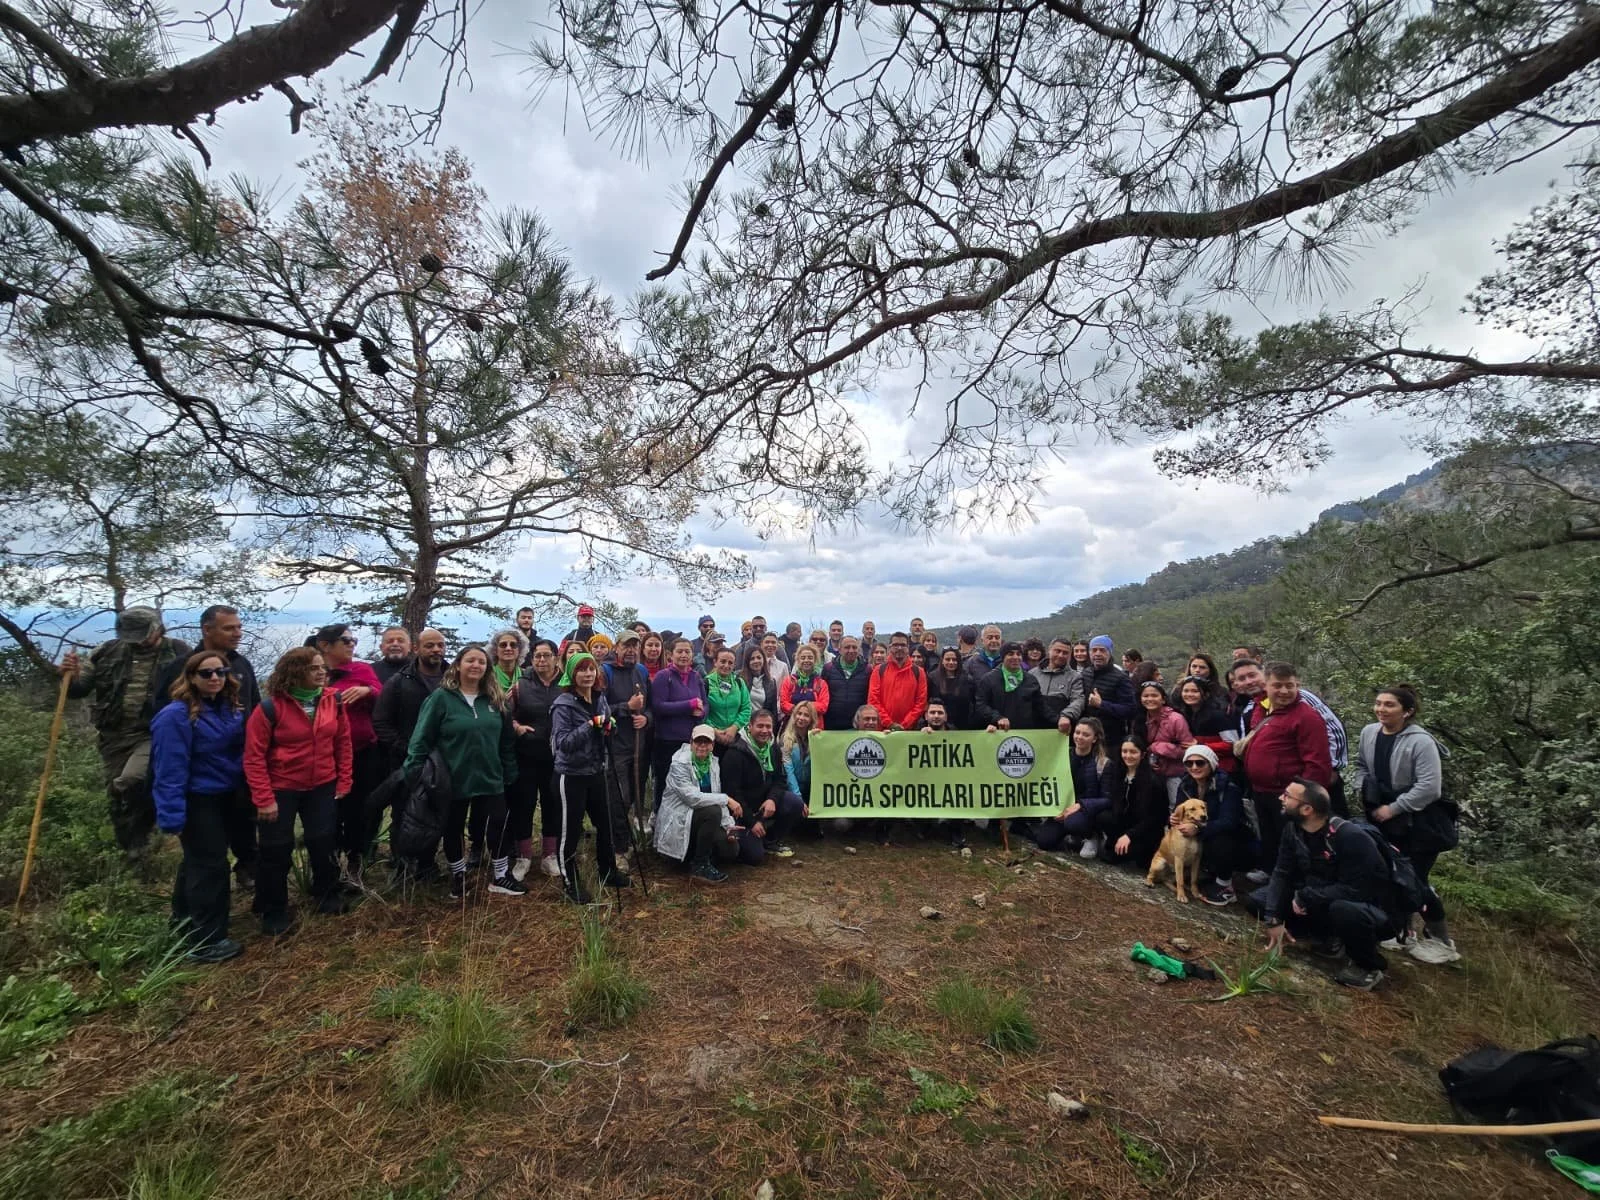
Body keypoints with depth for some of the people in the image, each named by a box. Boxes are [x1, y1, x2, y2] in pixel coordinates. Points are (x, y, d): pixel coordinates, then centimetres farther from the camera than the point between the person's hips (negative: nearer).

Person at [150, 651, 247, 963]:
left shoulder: (231, 708, 2)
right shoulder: (176, 716, -21)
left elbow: (241, 750, 10)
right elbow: (170, 769, -23)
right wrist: (172, 815, -24)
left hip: (225, 797, 8)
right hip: (197, 801, -8)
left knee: (198, 860, 23)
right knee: (209, 865, -2)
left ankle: (184, 919, 43)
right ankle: (206, 942, 11)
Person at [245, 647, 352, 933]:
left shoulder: (333, 700, -7)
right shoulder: (270, 706, -17)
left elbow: (343, 742, 2)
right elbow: (254, 756, -14)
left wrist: (344, 780, 1)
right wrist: (263, 798, -16)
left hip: (323, 786, 3)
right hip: (281, 789, -3)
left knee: (323, 842, 13)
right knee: (276, 850, 9)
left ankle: (326, 894, 35)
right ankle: (274, 911, 28)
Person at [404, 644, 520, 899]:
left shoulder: (495, 699, 3)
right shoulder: (441, 697, -9)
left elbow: (507, 741, 8)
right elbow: (421, 738, -10)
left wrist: (510, 773, 8)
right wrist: (415, 773, -16)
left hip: (490, 779, 3)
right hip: (453, 780, -2)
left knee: (499, 826, 4)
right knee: (453, 830, 13)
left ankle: (501, 876, 20)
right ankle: (458, 877, 34)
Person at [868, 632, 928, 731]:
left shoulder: (918, 672, 4)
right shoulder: (879, 670, 3)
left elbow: (921, 701, 0)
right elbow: (873, 700, -2)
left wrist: (905, 724, -8)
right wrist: (889, 723, -9)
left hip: (909, 729, 0)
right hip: (883, 728, 0)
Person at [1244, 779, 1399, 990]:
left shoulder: (1351, 838, -28)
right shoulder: (1293, 829, -8)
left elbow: (1353, 891, -30)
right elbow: (1282, 874, -9)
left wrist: (1304, 897, -22)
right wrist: (1273, 919, -18)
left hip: (1373, 913, -6)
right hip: (1319, 904, 6)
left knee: (1343, 910, -41)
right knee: (1256, 900, -6)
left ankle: (1369, 965, -9)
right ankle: (1331, 937, 6)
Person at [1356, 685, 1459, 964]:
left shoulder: (1421, 741, -21)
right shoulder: (1368, 733, -2)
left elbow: (1429, 788, -24)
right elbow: (1361, 766, 15)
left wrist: (1393, 808, -19)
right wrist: (1364, 795, 4)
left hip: (1419, 824, -6)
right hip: (1384, 819, 6)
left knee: (1414, 880, -1)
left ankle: (1440, 940, 22)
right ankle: (1402, 932, 28)